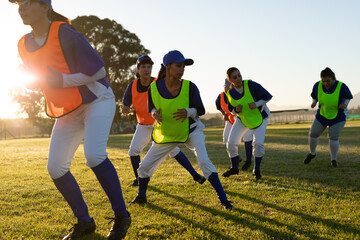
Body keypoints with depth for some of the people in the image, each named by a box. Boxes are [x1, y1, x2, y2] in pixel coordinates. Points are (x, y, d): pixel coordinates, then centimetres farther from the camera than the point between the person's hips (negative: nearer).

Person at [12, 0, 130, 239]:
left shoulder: (65, 34, -18)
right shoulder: (24, 45, 3)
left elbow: (99, 71, -19)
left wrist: (62, 81, -23)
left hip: (97, 101, -7)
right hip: (67, 111, 7)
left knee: (94, 155, -27)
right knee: (56, 168, -1)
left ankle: (121, 216, -10)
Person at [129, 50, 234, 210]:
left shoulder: (190, 87, -19)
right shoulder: (154, 88, -16)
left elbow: (201, 110, -10)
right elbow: (151, 108, 2)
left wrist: (188, 112, -31)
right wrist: (155, 113, -22)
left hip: (191, 131, -2)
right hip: (165, 134, 2)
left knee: (204, 162, -23)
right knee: (144, 167, 8)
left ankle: (223, 199, -12)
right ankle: (141, 196, 35)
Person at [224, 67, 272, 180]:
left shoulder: (251, 85, -26)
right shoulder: (230, 93, -13)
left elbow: (268, 96, -20)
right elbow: (230, 108, 2)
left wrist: (256, 104, -35)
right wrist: (236, 110, -21)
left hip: (260, 117, -3)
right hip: (242, 119, 4)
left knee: (258, 144, -18)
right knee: (231, 143, -3)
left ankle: (256, 170, 6)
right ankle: (234, 168, 21)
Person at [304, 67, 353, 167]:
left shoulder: (341, 86, -23)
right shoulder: (317, 85, -15)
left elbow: (348, 97, -5)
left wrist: (345, 104, -24)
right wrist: (314, 103, -18)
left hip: (338, 116, -3)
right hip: (323, 114, 3)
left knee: (333, 137, -12)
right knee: (312, 134, -3)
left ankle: (334, 160, 6)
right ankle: (312, 153, 21)